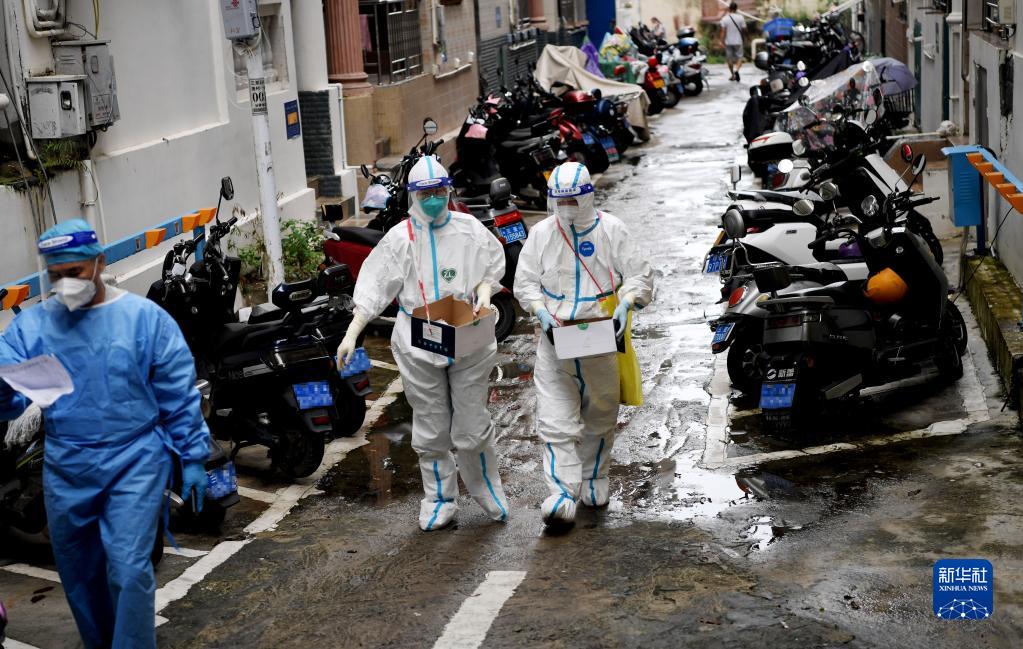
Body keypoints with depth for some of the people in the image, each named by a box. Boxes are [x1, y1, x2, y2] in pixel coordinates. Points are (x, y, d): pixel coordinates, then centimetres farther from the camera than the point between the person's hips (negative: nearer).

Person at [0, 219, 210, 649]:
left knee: (128, 571, -10)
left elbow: (179, 395, -1)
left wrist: (193, 458, -1)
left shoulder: (144, 317, -5)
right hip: (64, 470, 4)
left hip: (134, 463, -3)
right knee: (78, 575, 16)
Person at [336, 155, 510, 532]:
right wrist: (351, 334, -10)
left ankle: (487, 491, 28)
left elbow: (492, 269, 13)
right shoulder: (399, 238, -2)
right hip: (419, 345, 0)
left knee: (472, 428, 4)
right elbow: (373, 289, -2)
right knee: (431, 431, 8)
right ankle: (440, 501, 23)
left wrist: (485, 293, -9)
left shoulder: (469, 230, 1)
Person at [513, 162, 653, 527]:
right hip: (555, 344, 0)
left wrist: (625, 305, -20)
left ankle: (594, 481, 35)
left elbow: (639, 276, -1)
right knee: (555, 422, -10)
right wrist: (542, 312, -12)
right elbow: (524, 282, 5)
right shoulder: (541, 234, 2)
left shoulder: (611, 231, -2)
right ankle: (562, 496, -10)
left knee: (601, 419, 15)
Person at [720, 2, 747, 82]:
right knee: (739, 57, 4)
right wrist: (744, 37, 21)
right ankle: (736, 69, -24)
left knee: (729, 59, 12)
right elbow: (744, 30, 1)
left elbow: (723, 31, -9)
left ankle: (733, 75, 18)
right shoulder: (740, 18, -5)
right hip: (738, 41, -1)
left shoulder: (725, 19, -4)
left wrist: (722, 42, -9)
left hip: (728, 42, 1)